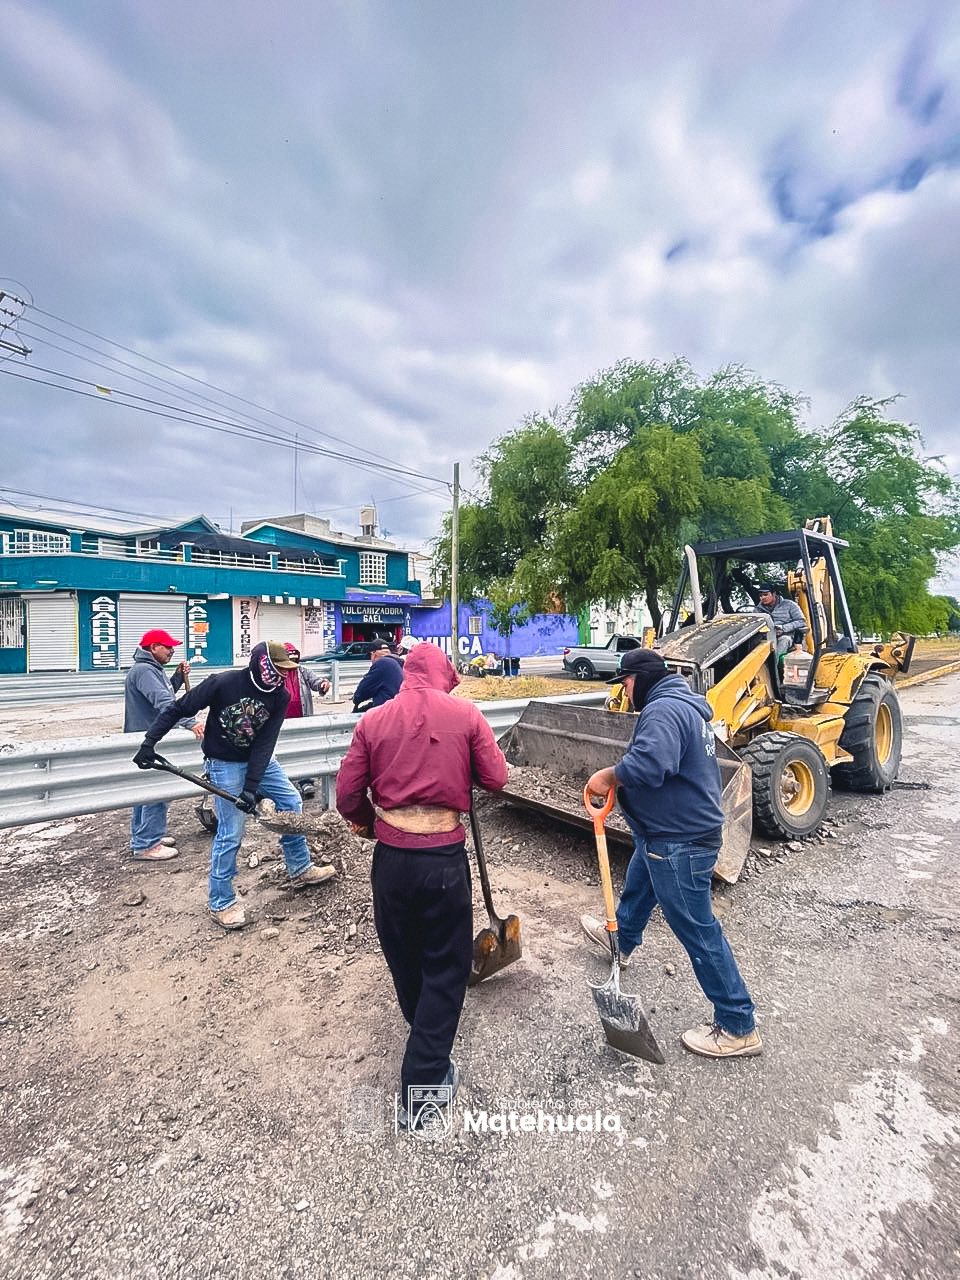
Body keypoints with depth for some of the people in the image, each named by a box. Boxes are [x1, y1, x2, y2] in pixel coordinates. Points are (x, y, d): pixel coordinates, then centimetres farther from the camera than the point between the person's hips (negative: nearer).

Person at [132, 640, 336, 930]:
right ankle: (221, 903, 16)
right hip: (225, 764, -5)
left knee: (292, 803, 8)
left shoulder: (279, 696, -13)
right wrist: (150, 741, -16)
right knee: (231, 832, -5)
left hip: (258, 760, 5)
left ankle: (300, 870, 27)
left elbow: (265, 743, -17)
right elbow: (177, 709, -13)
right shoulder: (222, 683, -25)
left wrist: (251, 786, -22)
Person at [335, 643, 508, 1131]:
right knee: (446, 968, 15)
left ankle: (425, 1040, 53)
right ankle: (422, 1087, 22)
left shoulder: (373, 720, -2)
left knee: (402, 956, 27)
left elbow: (347, 796, -1)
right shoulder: (465, 714, -7)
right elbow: (496, 779, -4)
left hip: (390, 857, 4)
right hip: (445, 857, -3)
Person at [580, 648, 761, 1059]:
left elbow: (649, 764, -42)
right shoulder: (683, 704, 10)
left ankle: (738, 1028, 18)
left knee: (697, 930, 2)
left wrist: (608, 776, -25)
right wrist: (618, 777, 6)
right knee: (637, 887, 31)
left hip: (679, 842, -11)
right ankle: (622, 940, 57)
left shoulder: (663, 709, -25)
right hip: (666, 833, 11)